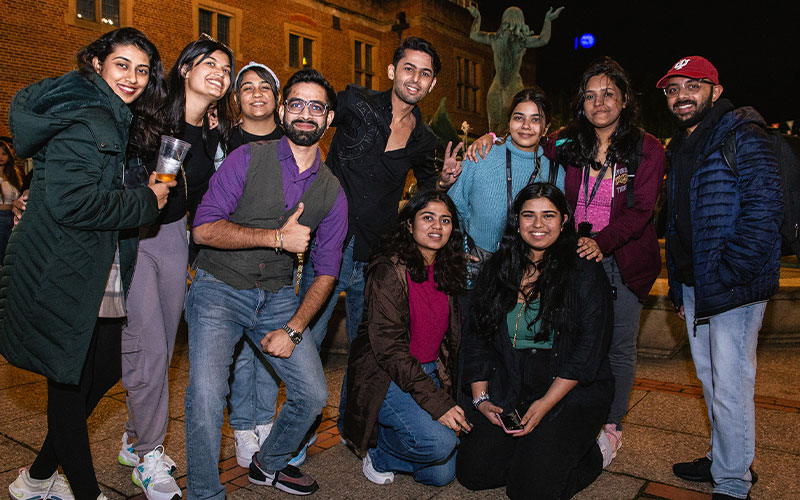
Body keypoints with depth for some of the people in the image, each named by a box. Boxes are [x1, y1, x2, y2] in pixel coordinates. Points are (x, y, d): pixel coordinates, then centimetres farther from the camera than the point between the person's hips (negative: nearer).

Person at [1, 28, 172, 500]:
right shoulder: (86, 121, -16)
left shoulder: (111, 119, 15)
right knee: (71, 382, 3)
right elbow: (71, 201, -26)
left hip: (98, 277, 10)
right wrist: (145, 201, -16)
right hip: (63, 275, -10)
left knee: (105, 370, 16)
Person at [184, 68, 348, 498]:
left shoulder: (332, 192, 3)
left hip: (277, 297, 4)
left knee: (313, 395, 1)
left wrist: (293, 329, -7)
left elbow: (325, 271, 4)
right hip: (219, 289, -3)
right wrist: (277, 238, -19)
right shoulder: (248, 159, -6)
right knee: (206, 392, -21)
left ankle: (268, 464, 31)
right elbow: (204, 228, -15)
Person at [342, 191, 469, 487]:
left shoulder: (446, 272, 6)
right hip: (385, 376, -7)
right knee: (438, 442, -27)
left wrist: (447, 392, 2)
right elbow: (388, 346, -21)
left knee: (442, 474, 0)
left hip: (429, 373, 7)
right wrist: (436, 402, -25)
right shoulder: (390, 270, -16)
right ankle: (377, 452, 4)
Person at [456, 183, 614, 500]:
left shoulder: (586, 274, -4)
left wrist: (545, 404, -15)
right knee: (472, 471, -7)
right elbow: (476, 337, 7)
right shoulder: (497, 271, 7)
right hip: (508, 393, 4)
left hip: (572, 393, -4)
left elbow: (589, 349, -9)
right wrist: (481, 399, -3)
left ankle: (590, 457, 12)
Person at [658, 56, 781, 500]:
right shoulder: (680, 147, 15)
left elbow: (763, 215, -18)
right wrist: (679, 288, 15)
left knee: (730, 385, -1)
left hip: (733, 287, -8)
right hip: (694, 285, 8)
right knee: (709, 379, 18)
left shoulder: (743, 137, -10)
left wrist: (723, 277, -20)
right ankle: (721, 458, 35)